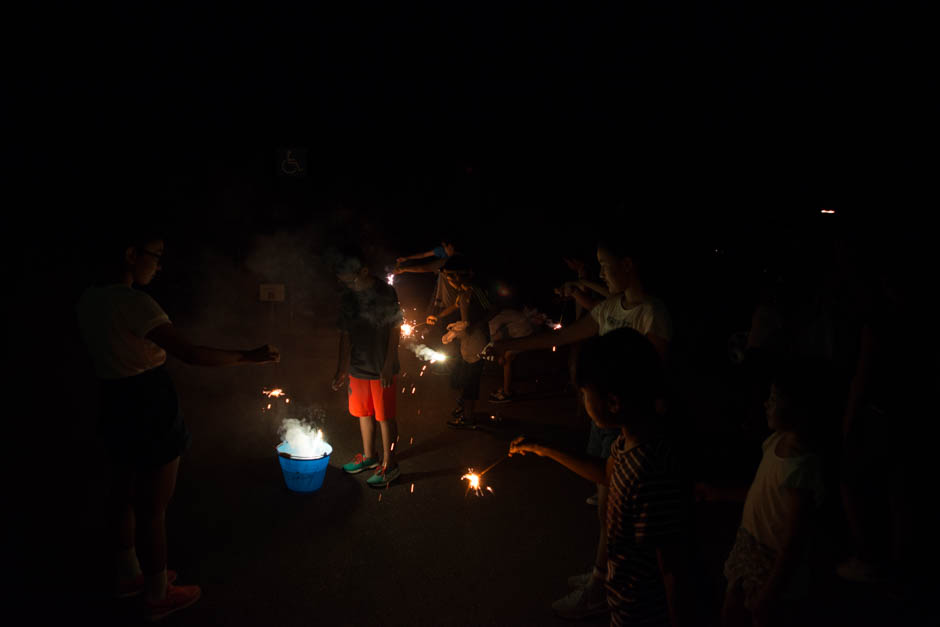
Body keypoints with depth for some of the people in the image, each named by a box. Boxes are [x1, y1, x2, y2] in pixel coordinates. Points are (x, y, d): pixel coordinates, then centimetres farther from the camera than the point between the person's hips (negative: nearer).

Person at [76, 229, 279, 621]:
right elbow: (190, 354, -27)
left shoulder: (90, 299, 5)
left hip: (116, 408, 9)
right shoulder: (134, 302, -23)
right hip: (151, 411, -9)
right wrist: (250, 357, -20)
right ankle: (158, 597, 21)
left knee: (125, 496, 23)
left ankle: (128, 575, 42)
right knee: (153, 508, 5)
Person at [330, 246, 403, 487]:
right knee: (364, 414, 18)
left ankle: (389, 465, 16)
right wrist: (341, 369, 9)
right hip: (358, 368, 6)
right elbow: (345, 335, 9)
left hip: (381, 369, -6)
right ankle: (369, 456, 36)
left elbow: (395, 330, -11)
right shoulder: (347, 297, 4)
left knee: (385, 417, 3)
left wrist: (388, 367, -14)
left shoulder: (385, 293, -13)